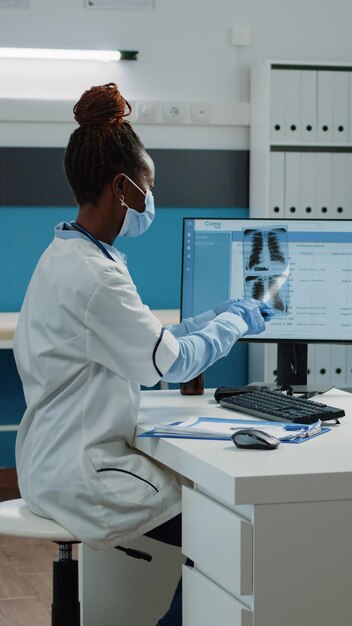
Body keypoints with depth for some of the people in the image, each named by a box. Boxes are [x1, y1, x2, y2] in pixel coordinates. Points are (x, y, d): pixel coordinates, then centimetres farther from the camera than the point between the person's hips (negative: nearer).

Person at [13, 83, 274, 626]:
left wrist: (221, 315, 13)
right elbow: (172, 362, -16)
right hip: (80, 479, -10)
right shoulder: (91, 276, -23)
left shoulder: (69, 257, 9)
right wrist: (236, 322, 0)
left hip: (63, 461, 10)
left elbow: (143, 344, 14)